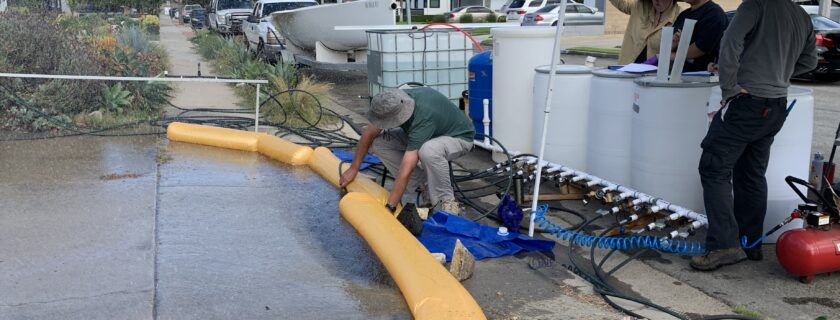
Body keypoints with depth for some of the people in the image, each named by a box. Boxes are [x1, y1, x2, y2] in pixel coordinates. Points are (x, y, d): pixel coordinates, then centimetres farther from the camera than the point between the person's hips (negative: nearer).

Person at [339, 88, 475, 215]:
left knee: (428, 151, -42)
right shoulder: (394, 102, -21)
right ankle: (425, 186, -1)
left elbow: (405, 172, -42)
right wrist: (354, 168, -3)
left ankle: (447, 201, -18)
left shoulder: (422, 119, -41)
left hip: (459, 137, -7)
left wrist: (389, 208, -40)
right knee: (378, 143, -12)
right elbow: (369, 134, -4)